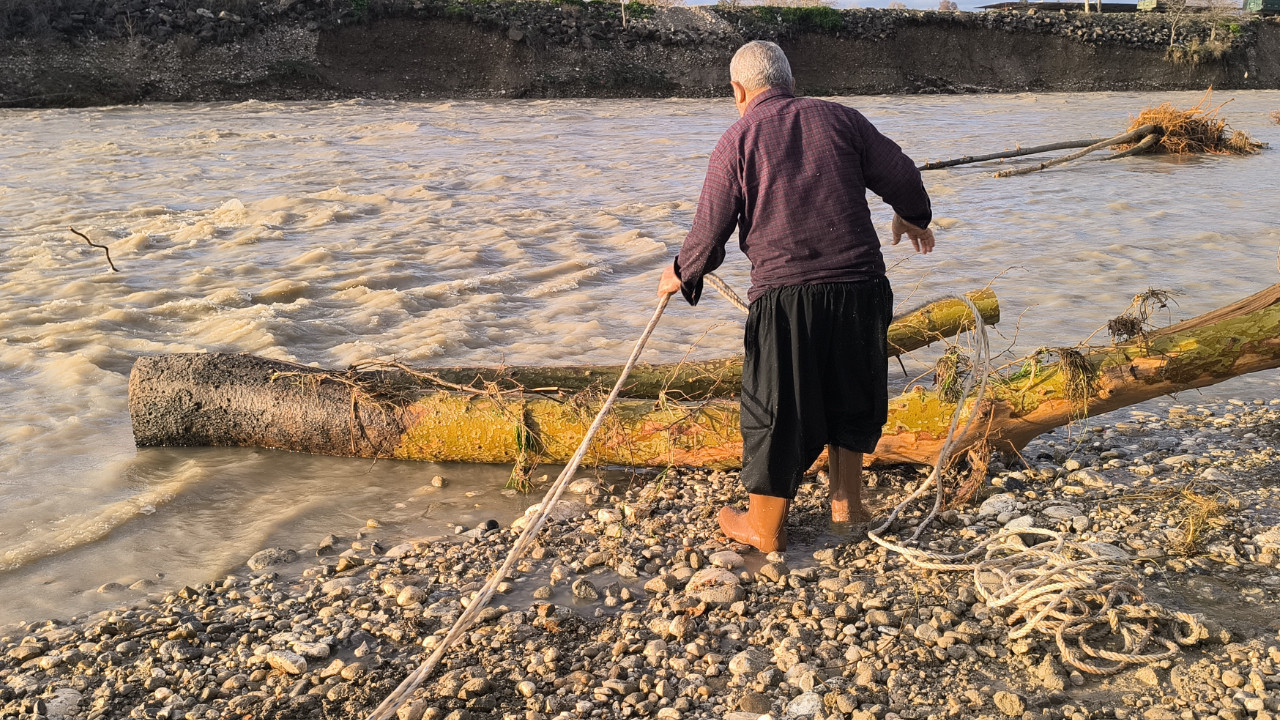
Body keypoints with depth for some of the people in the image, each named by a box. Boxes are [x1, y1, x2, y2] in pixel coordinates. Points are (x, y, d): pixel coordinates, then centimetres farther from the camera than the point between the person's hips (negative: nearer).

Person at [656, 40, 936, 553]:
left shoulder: (736, 141, 1)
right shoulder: (839, 118, 9)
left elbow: (710, 233, -1)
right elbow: (901, 175, 12)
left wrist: (680, 276, 18)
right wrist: (912, 217, 33)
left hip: (785, 293, -3)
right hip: (860, 285, 3)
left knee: (775, 410, 9)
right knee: (848, 394, 23)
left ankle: (766, 526, 22)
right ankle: (847, 501, 34)